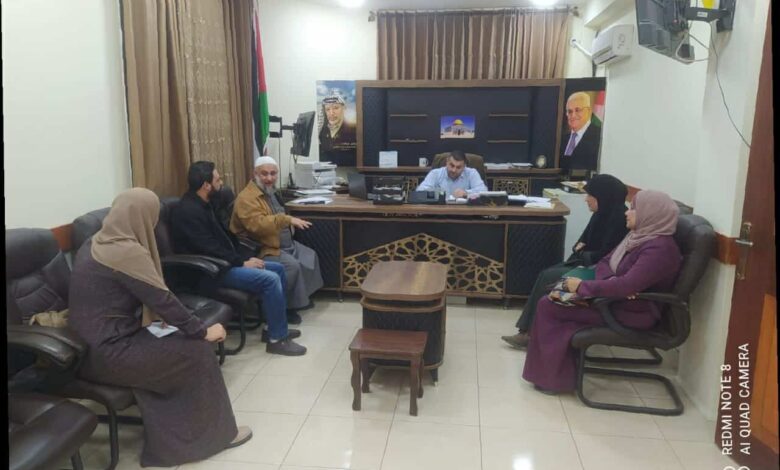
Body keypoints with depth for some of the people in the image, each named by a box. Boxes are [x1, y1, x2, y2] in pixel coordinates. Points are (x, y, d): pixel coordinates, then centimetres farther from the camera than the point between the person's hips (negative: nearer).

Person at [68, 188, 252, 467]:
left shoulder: (97, 243, 9)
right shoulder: (127, 251, -21)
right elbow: (163, 300, -21)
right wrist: (203, 332, -10)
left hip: (91, 345, 9)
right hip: (107, 354, -9)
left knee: (185, 341, 10)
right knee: (197, 352, -3)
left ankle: (168, 445, 15)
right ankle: (215, 434, 14)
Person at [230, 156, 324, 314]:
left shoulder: (269, 191, 13)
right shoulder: (247, 198, -20)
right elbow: (259, 225, -35)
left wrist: (291, 223, 12)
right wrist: (288, 219, -38)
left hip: (284, 243, 11)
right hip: (262, 249, -10)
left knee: (310, 256, 9)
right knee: (292, 266, -26)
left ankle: (301, 297, 19)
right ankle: (285, 307, -9)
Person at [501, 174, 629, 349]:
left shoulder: (619, 218, -20)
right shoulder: (602, 213, 9)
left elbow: (606, 257, -23)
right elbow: (585, 239, 19)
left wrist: (581, 254, -7)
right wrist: (579, 247, -4)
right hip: (587, 263, 9)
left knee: (548, 278, -13)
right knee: (546, 275, -6)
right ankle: (528, 332, -7)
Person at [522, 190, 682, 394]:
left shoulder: (659, 249, -23)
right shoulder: (639, 236, 8)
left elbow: (627, 285, -34)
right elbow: (605, 263, 9)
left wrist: (583, 286, -23)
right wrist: (612, 283, -14)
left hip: (631, 313, -10)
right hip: (616, 300, 10)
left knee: (548, 306, -13)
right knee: (552, 298, 0)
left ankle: (554, 377, -1)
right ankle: (555, 370, 6)